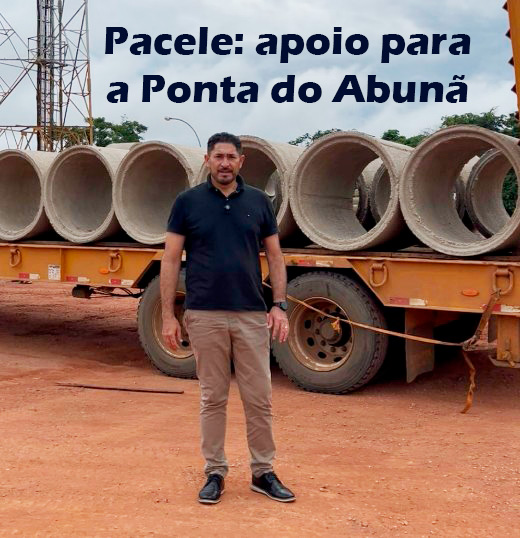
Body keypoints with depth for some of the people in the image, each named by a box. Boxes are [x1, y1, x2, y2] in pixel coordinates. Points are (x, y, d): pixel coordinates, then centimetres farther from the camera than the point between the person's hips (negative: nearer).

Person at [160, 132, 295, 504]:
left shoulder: (259, 202, 6)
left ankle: (263, 472, 20)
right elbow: (171, 260, 0)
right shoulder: (188, 202, 1)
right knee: (213, 398, 7)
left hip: (252, 315, 2)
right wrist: (168, 315, -5)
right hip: (205, 315, -1)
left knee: (260, 398, 6)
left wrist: (280, 304, -3)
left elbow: (275, 256, 8)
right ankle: (215, 473, 20)